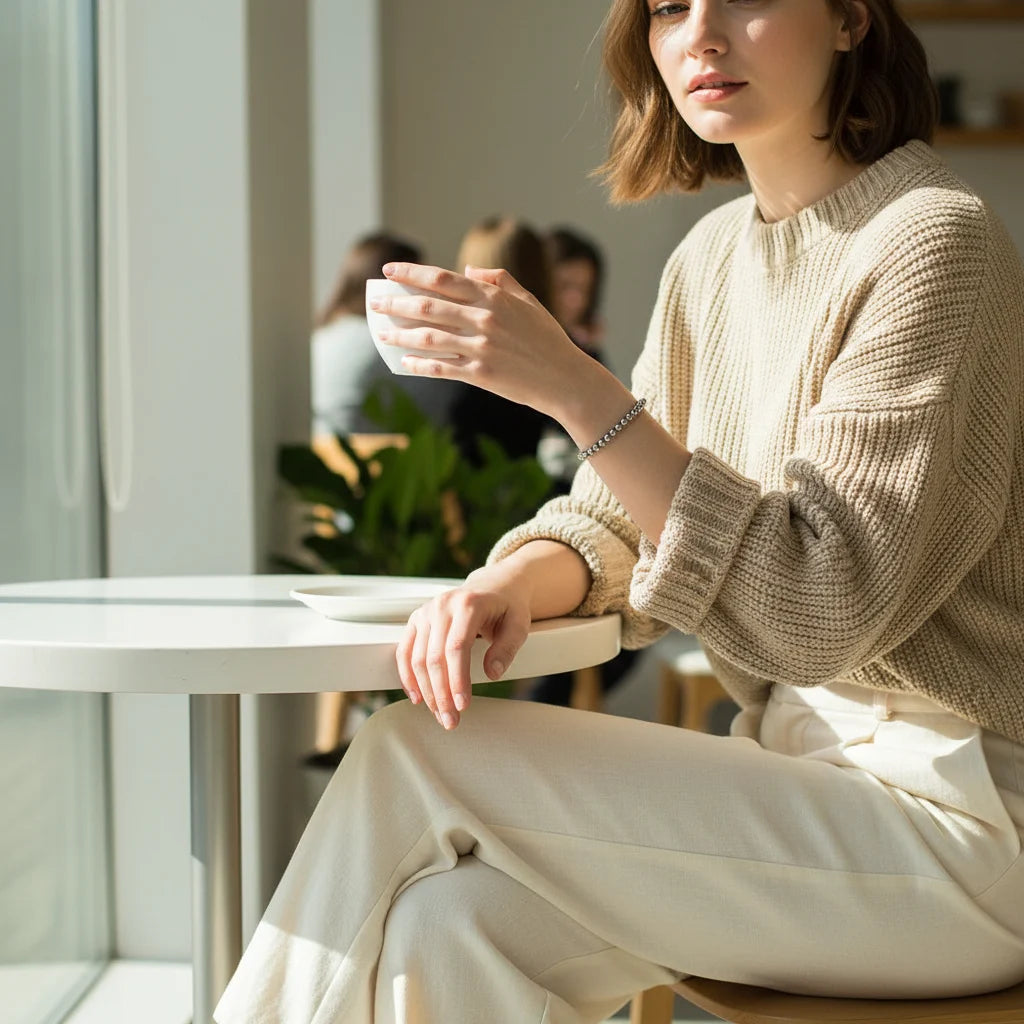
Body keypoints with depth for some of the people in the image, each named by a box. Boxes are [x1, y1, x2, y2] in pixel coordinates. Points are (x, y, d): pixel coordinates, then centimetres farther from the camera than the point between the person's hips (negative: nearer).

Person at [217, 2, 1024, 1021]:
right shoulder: (712, 256, 10)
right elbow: (618, 517, 14)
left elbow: (823, 606, -22)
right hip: (801, 768, 7)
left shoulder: (934, 241, -15)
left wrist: (575, 387, -28)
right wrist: (516, 576, -10)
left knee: (408, 757, -15)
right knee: (448, 924, -16)